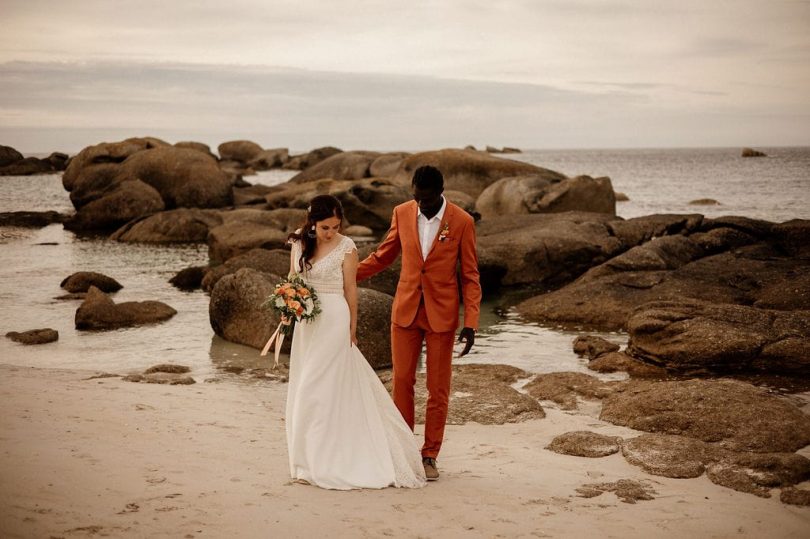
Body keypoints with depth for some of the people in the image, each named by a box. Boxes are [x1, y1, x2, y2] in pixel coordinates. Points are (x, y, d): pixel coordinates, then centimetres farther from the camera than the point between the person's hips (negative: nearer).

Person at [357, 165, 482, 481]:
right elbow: (383, 256, 11)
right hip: (405, 311, 3)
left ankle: (429, 455, 17)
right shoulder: (402, 213, -1)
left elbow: (470, 276, -5)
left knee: (438, 389, 5)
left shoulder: (462, 222, -10)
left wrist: (471, 323, -12)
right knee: (402, 381, 8)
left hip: (442, 315, -2)